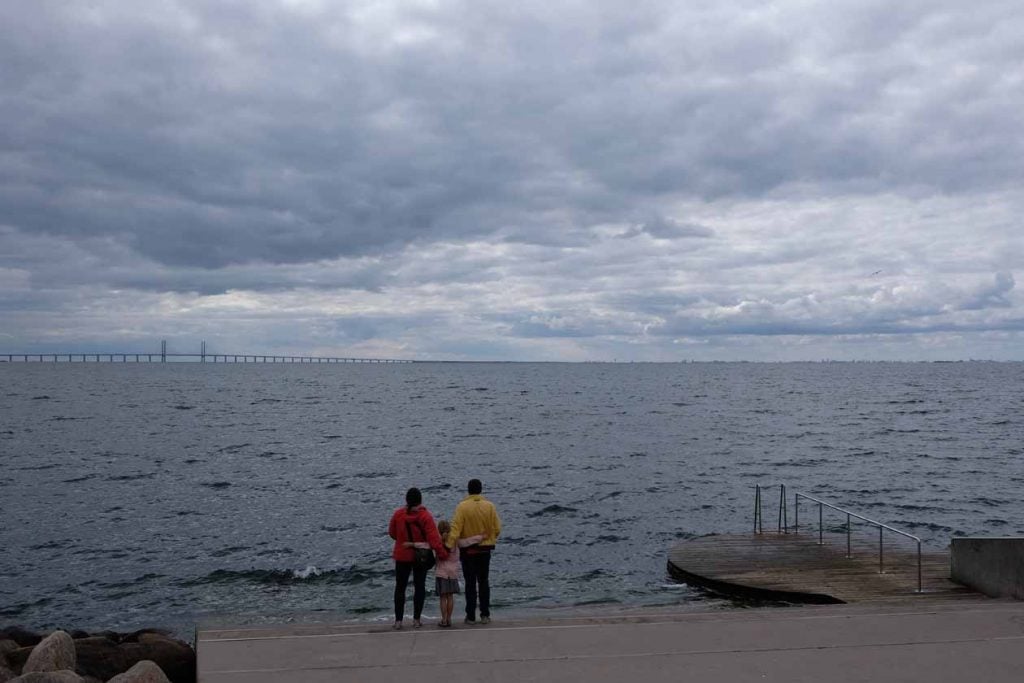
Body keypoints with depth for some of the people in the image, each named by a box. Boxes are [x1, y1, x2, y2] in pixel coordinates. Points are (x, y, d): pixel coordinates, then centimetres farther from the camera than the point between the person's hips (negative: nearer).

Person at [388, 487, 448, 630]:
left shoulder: (398, 514, -9)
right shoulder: (425, 516, -17)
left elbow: (392, 533, 4)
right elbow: (433, 538, -21)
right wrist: (443, 554, -18)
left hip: (402, 556, 1)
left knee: (400, 587, 11)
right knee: (419, 586, 11)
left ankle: (398, 620, 9)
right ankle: (416, 620, 11)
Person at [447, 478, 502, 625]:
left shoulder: (462, 507, -11)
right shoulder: (489, 506, -4)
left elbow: (455, 528, -19)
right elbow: (497, 528, -2)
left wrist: (449, 546, -21)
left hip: (468, 550, -2)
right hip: (485, 549, 2)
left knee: (470, 583, 7)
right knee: (484, 582, 12)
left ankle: (471, 616, 8)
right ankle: (485, 615, 12)